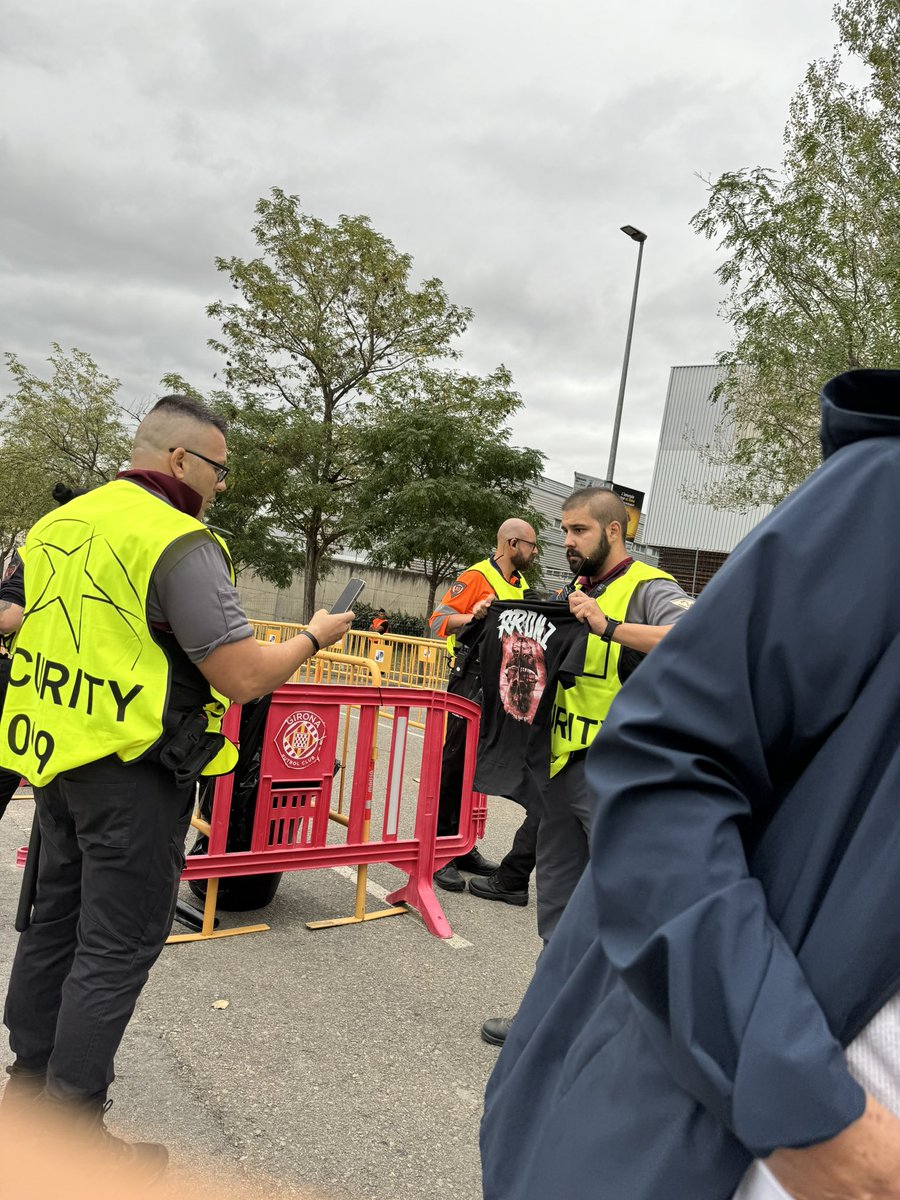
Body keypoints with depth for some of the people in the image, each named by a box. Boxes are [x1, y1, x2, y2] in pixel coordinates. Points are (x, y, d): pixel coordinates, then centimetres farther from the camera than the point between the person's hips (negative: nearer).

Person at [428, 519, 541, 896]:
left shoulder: (520, 584, 15)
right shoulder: (476, 578, -10)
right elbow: (438, 621, -16)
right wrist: (471, 617, -34)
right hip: (472, 686, -8)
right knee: (454, 768, -1)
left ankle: (461, 848, 23)